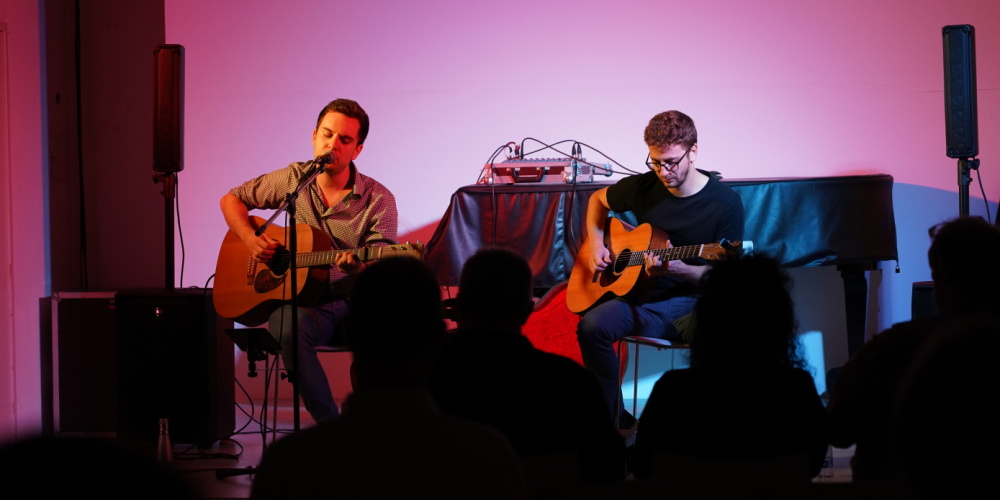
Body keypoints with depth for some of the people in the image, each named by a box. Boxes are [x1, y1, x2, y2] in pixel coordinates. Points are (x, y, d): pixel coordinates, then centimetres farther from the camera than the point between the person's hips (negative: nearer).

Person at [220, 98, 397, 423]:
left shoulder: (377, 200, 0)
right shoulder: (292, 180, 7)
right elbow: (231, 200, 19)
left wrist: (357, 266, -30)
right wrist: (250, 239, 0)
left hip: (353, 303, 0)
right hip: (301, 302, 0)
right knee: (290, 328, -36)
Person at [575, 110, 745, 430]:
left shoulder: (725, 203, -8)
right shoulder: (643, 188, 3)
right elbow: (598, 200, 24)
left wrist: (679, 269, -26)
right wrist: (595, 244, 8)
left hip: (692, 299, -3)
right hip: (644, 294, 3)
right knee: (591, 327, -25)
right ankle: (617, 419, -11)